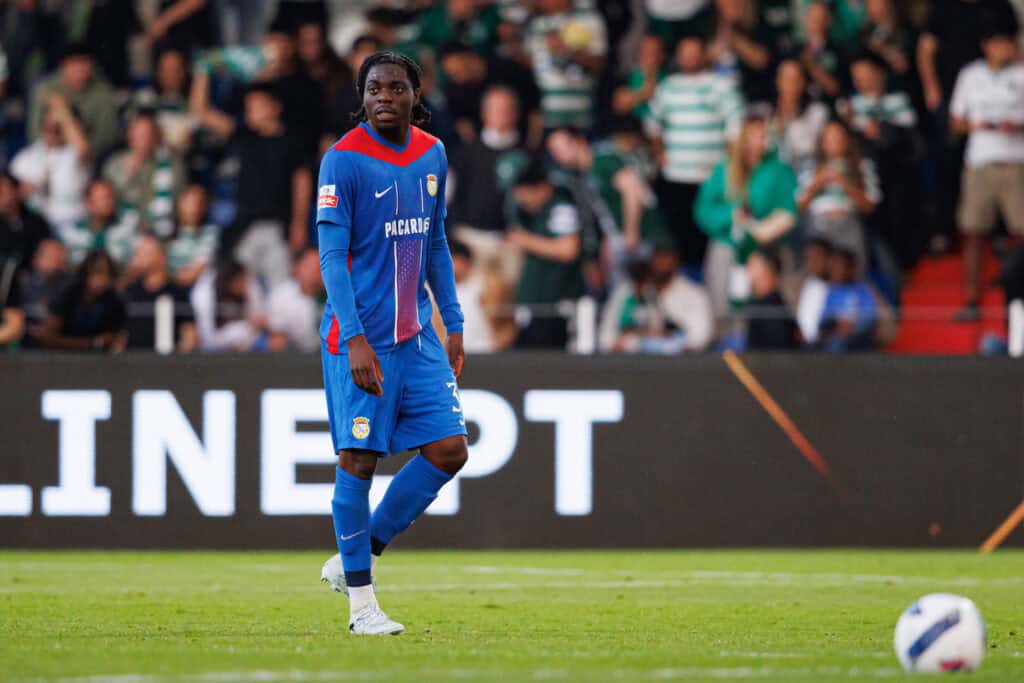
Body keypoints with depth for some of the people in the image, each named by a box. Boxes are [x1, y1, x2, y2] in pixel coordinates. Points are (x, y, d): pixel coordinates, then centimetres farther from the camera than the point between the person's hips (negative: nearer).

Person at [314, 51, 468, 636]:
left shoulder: (432, 155, 9)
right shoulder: (344, 160, -11)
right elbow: (332, 255, -15)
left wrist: (454, 324, 16)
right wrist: (355, 339, -23)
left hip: (417, 335, 6)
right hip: (359, 339, -6)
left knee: (449, 450, 0)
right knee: (359, 460, -5)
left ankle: (357, 557, 14)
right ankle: (361, 601, 4)